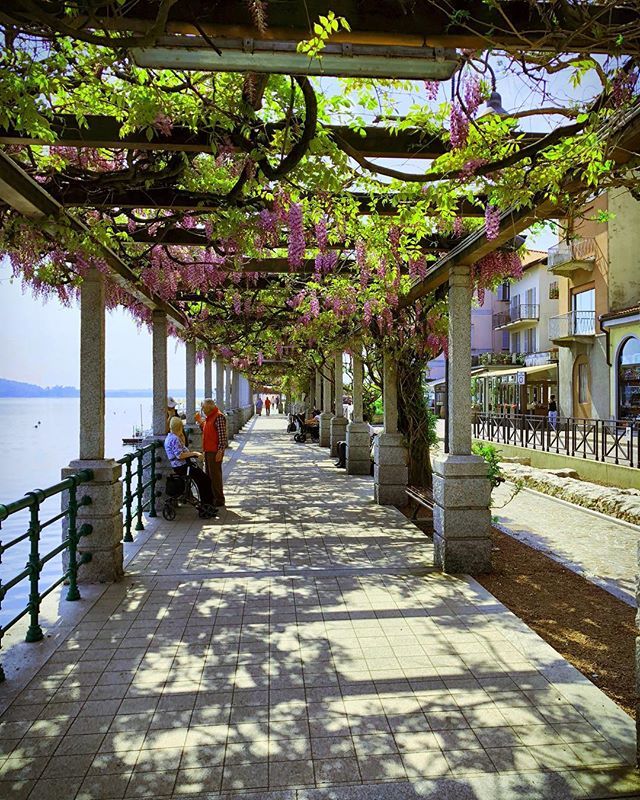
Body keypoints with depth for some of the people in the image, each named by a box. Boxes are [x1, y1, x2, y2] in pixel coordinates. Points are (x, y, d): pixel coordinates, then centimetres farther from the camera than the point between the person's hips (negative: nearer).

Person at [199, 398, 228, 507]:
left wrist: (220, 451, -22)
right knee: (209, 475, 15)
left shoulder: (219, 417, -14)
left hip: (215, 451, -10)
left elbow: (222, 435, -18)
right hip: (208, 451, 10)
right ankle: (211, 497, 25)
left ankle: (219, 500, 3)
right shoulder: (209, 418, 17)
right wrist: (201, 423, 13)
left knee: (215, 475, -5)